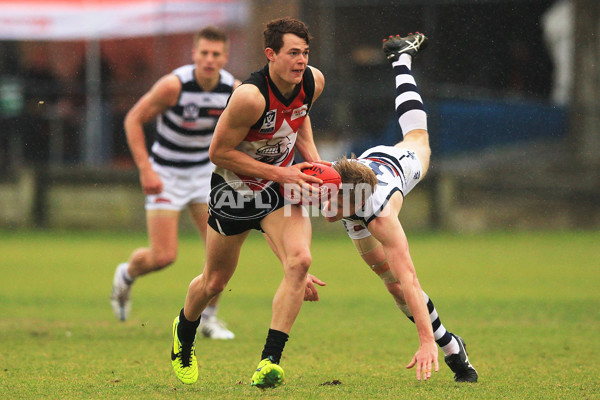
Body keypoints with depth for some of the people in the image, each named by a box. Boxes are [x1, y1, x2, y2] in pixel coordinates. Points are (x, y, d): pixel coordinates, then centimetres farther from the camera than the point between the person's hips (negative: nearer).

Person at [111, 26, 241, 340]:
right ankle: (126, 275, 27)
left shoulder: (234, 89, -11)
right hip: (166, 175, -4)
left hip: (204, 172, 4)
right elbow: (133, 119, -15)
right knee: (163, 256, -8)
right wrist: (145, 169, -21)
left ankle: (209, 317, 11)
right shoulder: (174, 85, -24)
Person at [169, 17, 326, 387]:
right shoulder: (251, 96, -32)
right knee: (215, 282, 12)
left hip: (281, 188, 4)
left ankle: (270, 361, -19)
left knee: (299, 261, -23)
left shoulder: (314, 81, -11)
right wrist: (280, 173, -24)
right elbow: (219, 153, -22)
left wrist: (312, 156, -1)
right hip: (234, 190, -4)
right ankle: (184, 333, 47)